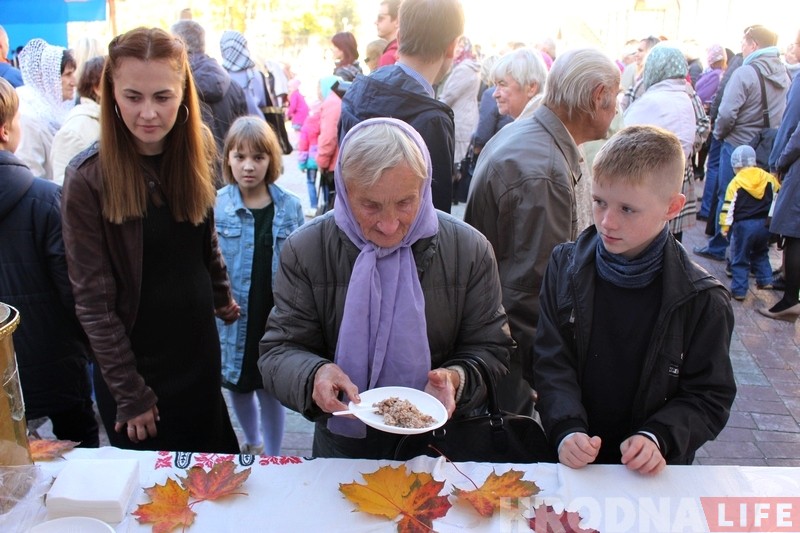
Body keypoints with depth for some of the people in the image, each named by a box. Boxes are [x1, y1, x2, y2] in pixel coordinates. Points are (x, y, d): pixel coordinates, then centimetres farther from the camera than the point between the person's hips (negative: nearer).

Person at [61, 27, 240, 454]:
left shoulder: (197, 150, -5)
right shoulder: (88, 179, -19)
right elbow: (93, 302, -16)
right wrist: (130, 394, -14)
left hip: (200, 348, 4)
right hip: (134, 362, -4)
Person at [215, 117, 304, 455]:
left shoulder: (289, 207, -5)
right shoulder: (214, 206, -7)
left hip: (275, 317, -1)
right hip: (231, 317, 1)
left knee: (271, 389, 11)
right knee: (239, 386, 20)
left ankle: (272, 458, 30)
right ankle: (252, 443, 47)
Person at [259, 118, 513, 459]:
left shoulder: (470, 250, -7)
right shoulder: (304, 250, -8)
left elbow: (491, 349, -1)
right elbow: (278, 351, -6)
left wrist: (456, 379, -22)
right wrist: (314, 374, -28)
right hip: (342, 443, 0)